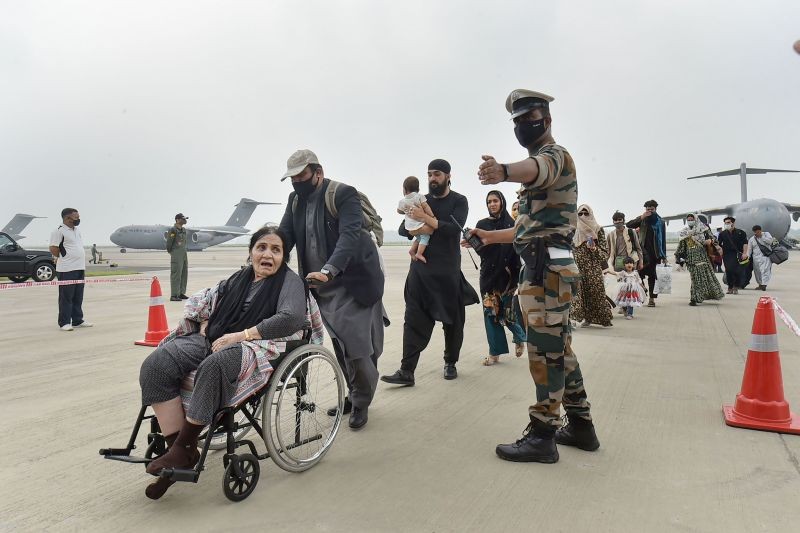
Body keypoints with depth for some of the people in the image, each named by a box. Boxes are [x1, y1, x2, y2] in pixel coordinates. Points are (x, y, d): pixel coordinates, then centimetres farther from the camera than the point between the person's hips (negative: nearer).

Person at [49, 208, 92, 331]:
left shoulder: (77, 230, 17)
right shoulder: (59, 231, -10)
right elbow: (53, 249, -14)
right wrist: (64, 258, -2)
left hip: (80, 268, 8)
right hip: (66, 270, -8)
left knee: (78, 297, 13)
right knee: (66, 297, -3)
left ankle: (78, 320, 20)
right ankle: (64, 323, 2)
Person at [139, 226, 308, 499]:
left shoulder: (290, 281, 3)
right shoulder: (239, 278, 23)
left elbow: (291, 318, -16)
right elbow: (210, 298, 40)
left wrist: (242, 335, -18)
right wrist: (205, 323, 17)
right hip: (212, 340, 7)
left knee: (213, 366, -39)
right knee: (156, 364, -18)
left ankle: (183, 447, -22)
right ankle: (179, 451, -17)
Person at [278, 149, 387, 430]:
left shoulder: (343, 194, -13)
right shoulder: (296, 200, 9)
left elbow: (350, 235, -26)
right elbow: (284, 237, 4)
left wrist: (328, 271, -41)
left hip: (353, 284, -6)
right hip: (323, 288, 6)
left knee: (358, 348, -5)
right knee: (340, 347, 13)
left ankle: (361, 403, 15)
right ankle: (353, 395, 30)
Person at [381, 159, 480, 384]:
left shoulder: (459, 201, 2)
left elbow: (455, 228, -15)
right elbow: (403, 229, 8)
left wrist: (426, 219, -23)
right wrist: (420, 229, -12)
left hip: (448, 272, -2)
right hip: (420, 269, 3)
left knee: (453, 321, 7)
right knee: (414, 320, -5)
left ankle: (450, 364, 25)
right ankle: (407, 371, -6)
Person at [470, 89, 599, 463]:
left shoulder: (555, 154, -4)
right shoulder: (540, 161, 28)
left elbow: (536, 168, -34)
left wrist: (504, 171, -55)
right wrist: (491, 236, 32)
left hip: (548, 268, -11)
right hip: (540, 267, 11)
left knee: (544, 349, -8)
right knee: (558, 347, 13)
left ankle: (542, 436, -1)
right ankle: (580, 425, 23)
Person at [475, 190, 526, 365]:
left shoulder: (511, 224, 0)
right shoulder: (482, 224, 8)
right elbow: (480, 249, 1)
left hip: (507, 274, -3)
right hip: (488, 273, 3)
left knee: (508, 310, -1)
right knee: (490, 311, 2)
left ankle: (519, 338, 29)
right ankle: (495, 352, 11)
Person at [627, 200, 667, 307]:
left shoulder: (660, 222, 9)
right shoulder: (642, 220, 5)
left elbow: (663, 240, 9)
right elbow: (628, 225, -10)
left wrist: (664, 256, 6)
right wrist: (641, 218, -18)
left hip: (655, 252, 1)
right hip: (644, 250, -1)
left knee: (653, 275, 5)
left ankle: (652, 298, 8)